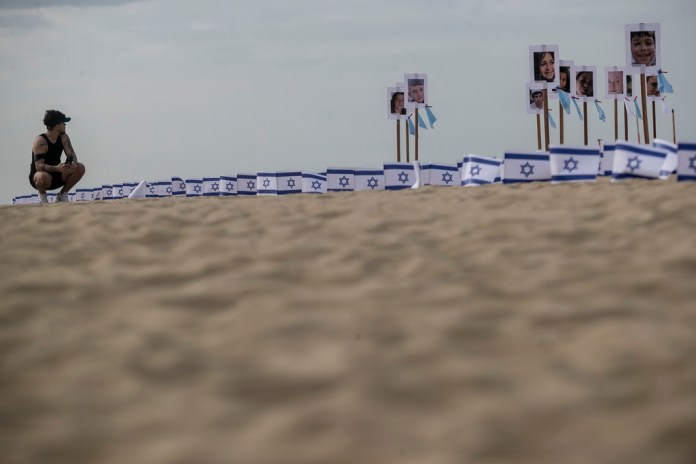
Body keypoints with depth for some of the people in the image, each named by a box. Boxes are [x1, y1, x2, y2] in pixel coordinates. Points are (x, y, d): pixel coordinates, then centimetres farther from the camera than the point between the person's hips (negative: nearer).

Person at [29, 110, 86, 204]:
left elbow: (71, 154, -2)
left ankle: (62, 195, 2)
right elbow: (39, 166, -28)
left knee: (80, 168, -12)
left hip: (56, 176, 7)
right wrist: (57, 168, -44)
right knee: (44, 177, -42)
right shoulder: (40, 141, -22)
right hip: (37, 175, -7)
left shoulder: (63, 137, 1)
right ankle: (42, 195, -6)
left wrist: (73, 162, -27)